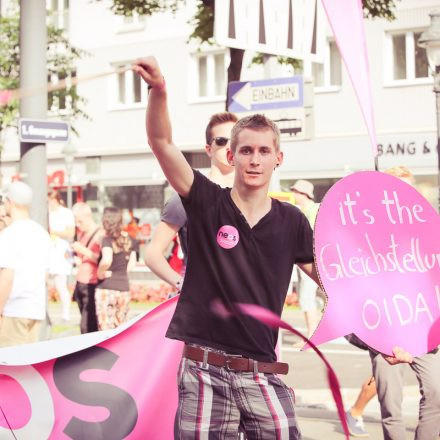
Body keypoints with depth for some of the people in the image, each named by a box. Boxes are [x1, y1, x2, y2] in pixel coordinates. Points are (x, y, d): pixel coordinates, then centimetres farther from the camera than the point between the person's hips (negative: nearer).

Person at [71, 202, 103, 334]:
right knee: (85, 324, 8)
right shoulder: (81, 233, 16)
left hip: (92, 285, -8)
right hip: (80, 283, 8)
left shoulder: (99, 234, -9)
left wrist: (83, 251, -21)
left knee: (87, 327, -12)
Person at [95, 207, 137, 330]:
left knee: (106, 329, -2)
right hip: (124, 287, 6)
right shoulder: (128, 239, 8)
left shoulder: (107, 240, -12)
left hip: (106, 288, -6)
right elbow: (132, 263, 16)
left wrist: (100, 273, -12)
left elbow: (106, 261, -28)